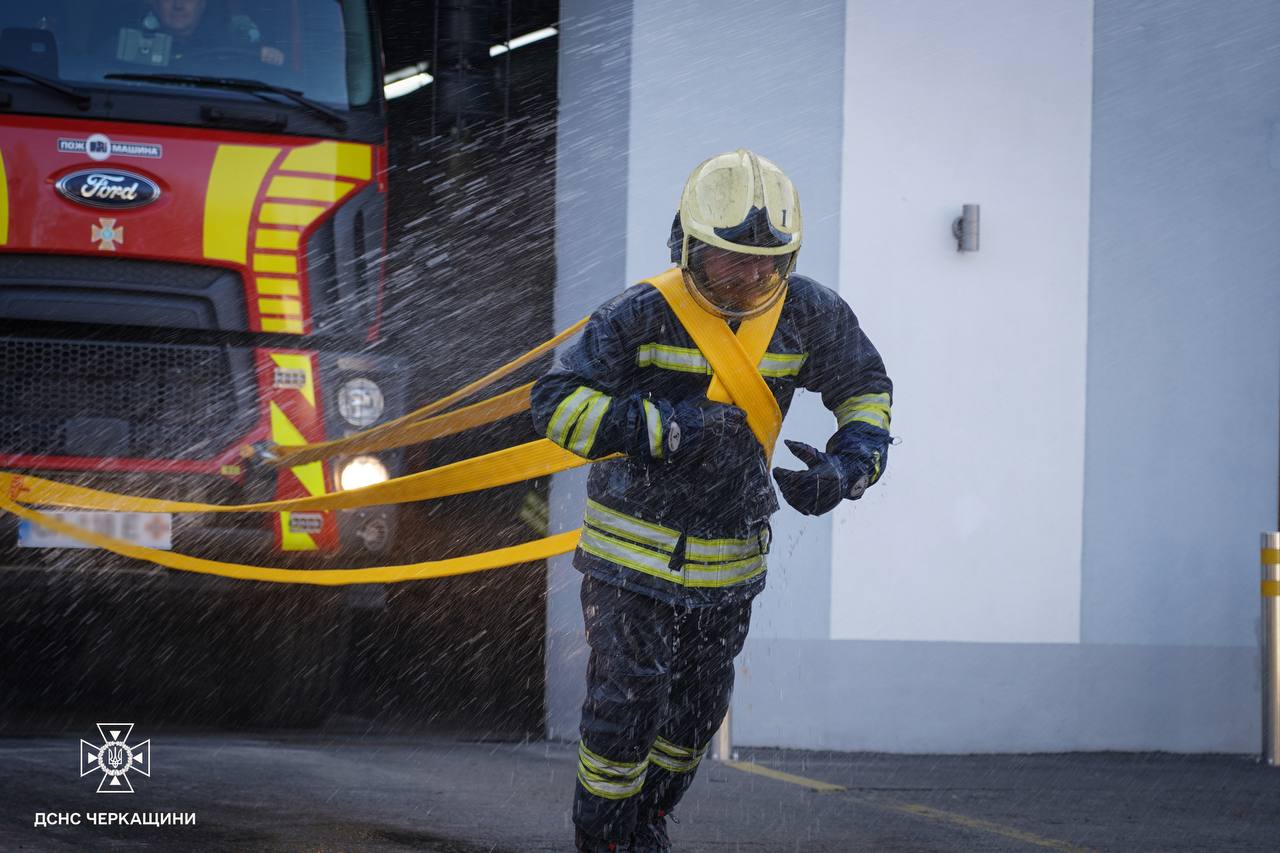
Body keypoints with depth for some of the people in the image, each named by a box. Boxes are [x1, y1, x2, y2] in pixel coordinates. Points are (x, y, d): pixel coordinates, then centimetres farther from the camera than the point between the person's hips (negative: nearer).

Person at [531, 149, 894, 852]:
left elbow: (867, 390, 10)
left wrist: (848, 466, -10)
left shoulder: (808, 314, -6)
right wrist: (669, 429, -29)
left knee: (697, 708, 15)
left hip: (730, 557, 4)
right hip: (633, 549, -4)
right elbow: (557, 404, -21)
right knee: (626, 702, -7)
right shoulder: (643, 314, -18)